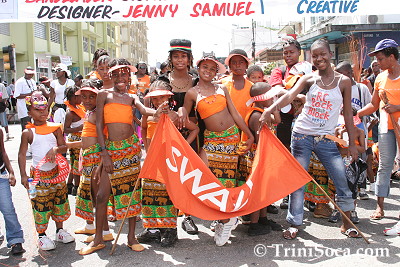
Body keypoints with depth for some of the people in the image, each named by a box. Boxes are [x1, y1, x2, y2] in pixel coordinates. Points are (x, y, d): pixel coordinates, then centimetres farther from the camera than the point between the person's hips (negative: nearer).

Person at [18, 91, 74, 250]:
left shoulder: (55, 128, 2)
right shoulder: (28, 133, -6)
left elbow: (64, 147, 3)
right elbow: (22, 155, -4)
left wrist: (55, 149, -19)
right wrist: (23, 175, -10)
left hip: (56, 172, 3)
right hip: (38, 175, -3)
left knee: (59, 202, 12)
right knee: (41, 205, 3)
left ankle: (60, 230, 30)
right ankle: (42, 236, 19)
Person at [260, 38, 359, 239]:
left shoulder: (343, 81, 2)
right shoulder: (308, 79, 0)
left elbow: (347, 114, 5)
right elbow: (289, 96, -16)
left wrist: (352, 143, 3)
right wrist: (269, 110, -34)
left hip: (326, 139, 1)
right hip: (302, 136, 0)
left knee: (342, 180, 0)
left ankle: (346, 224, 20)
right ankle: (294, 223, 17)